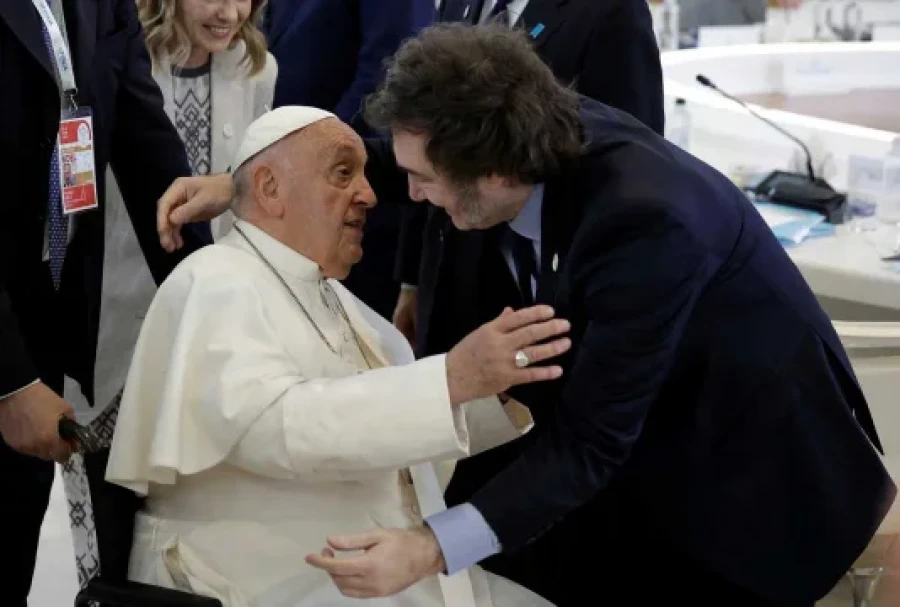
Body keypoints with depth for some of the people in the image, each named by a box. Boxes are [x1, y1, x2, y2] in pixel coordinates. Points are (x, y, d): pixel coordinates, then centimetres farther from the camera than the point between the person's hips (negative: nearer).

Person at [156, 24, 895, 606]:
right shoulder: (521, 136, -17)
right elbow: (362, 171, 5)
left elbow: (588, 439, -36)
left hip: (744, 468, -6)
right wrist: (241, 188, -2)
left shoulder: (646, 222, -38)